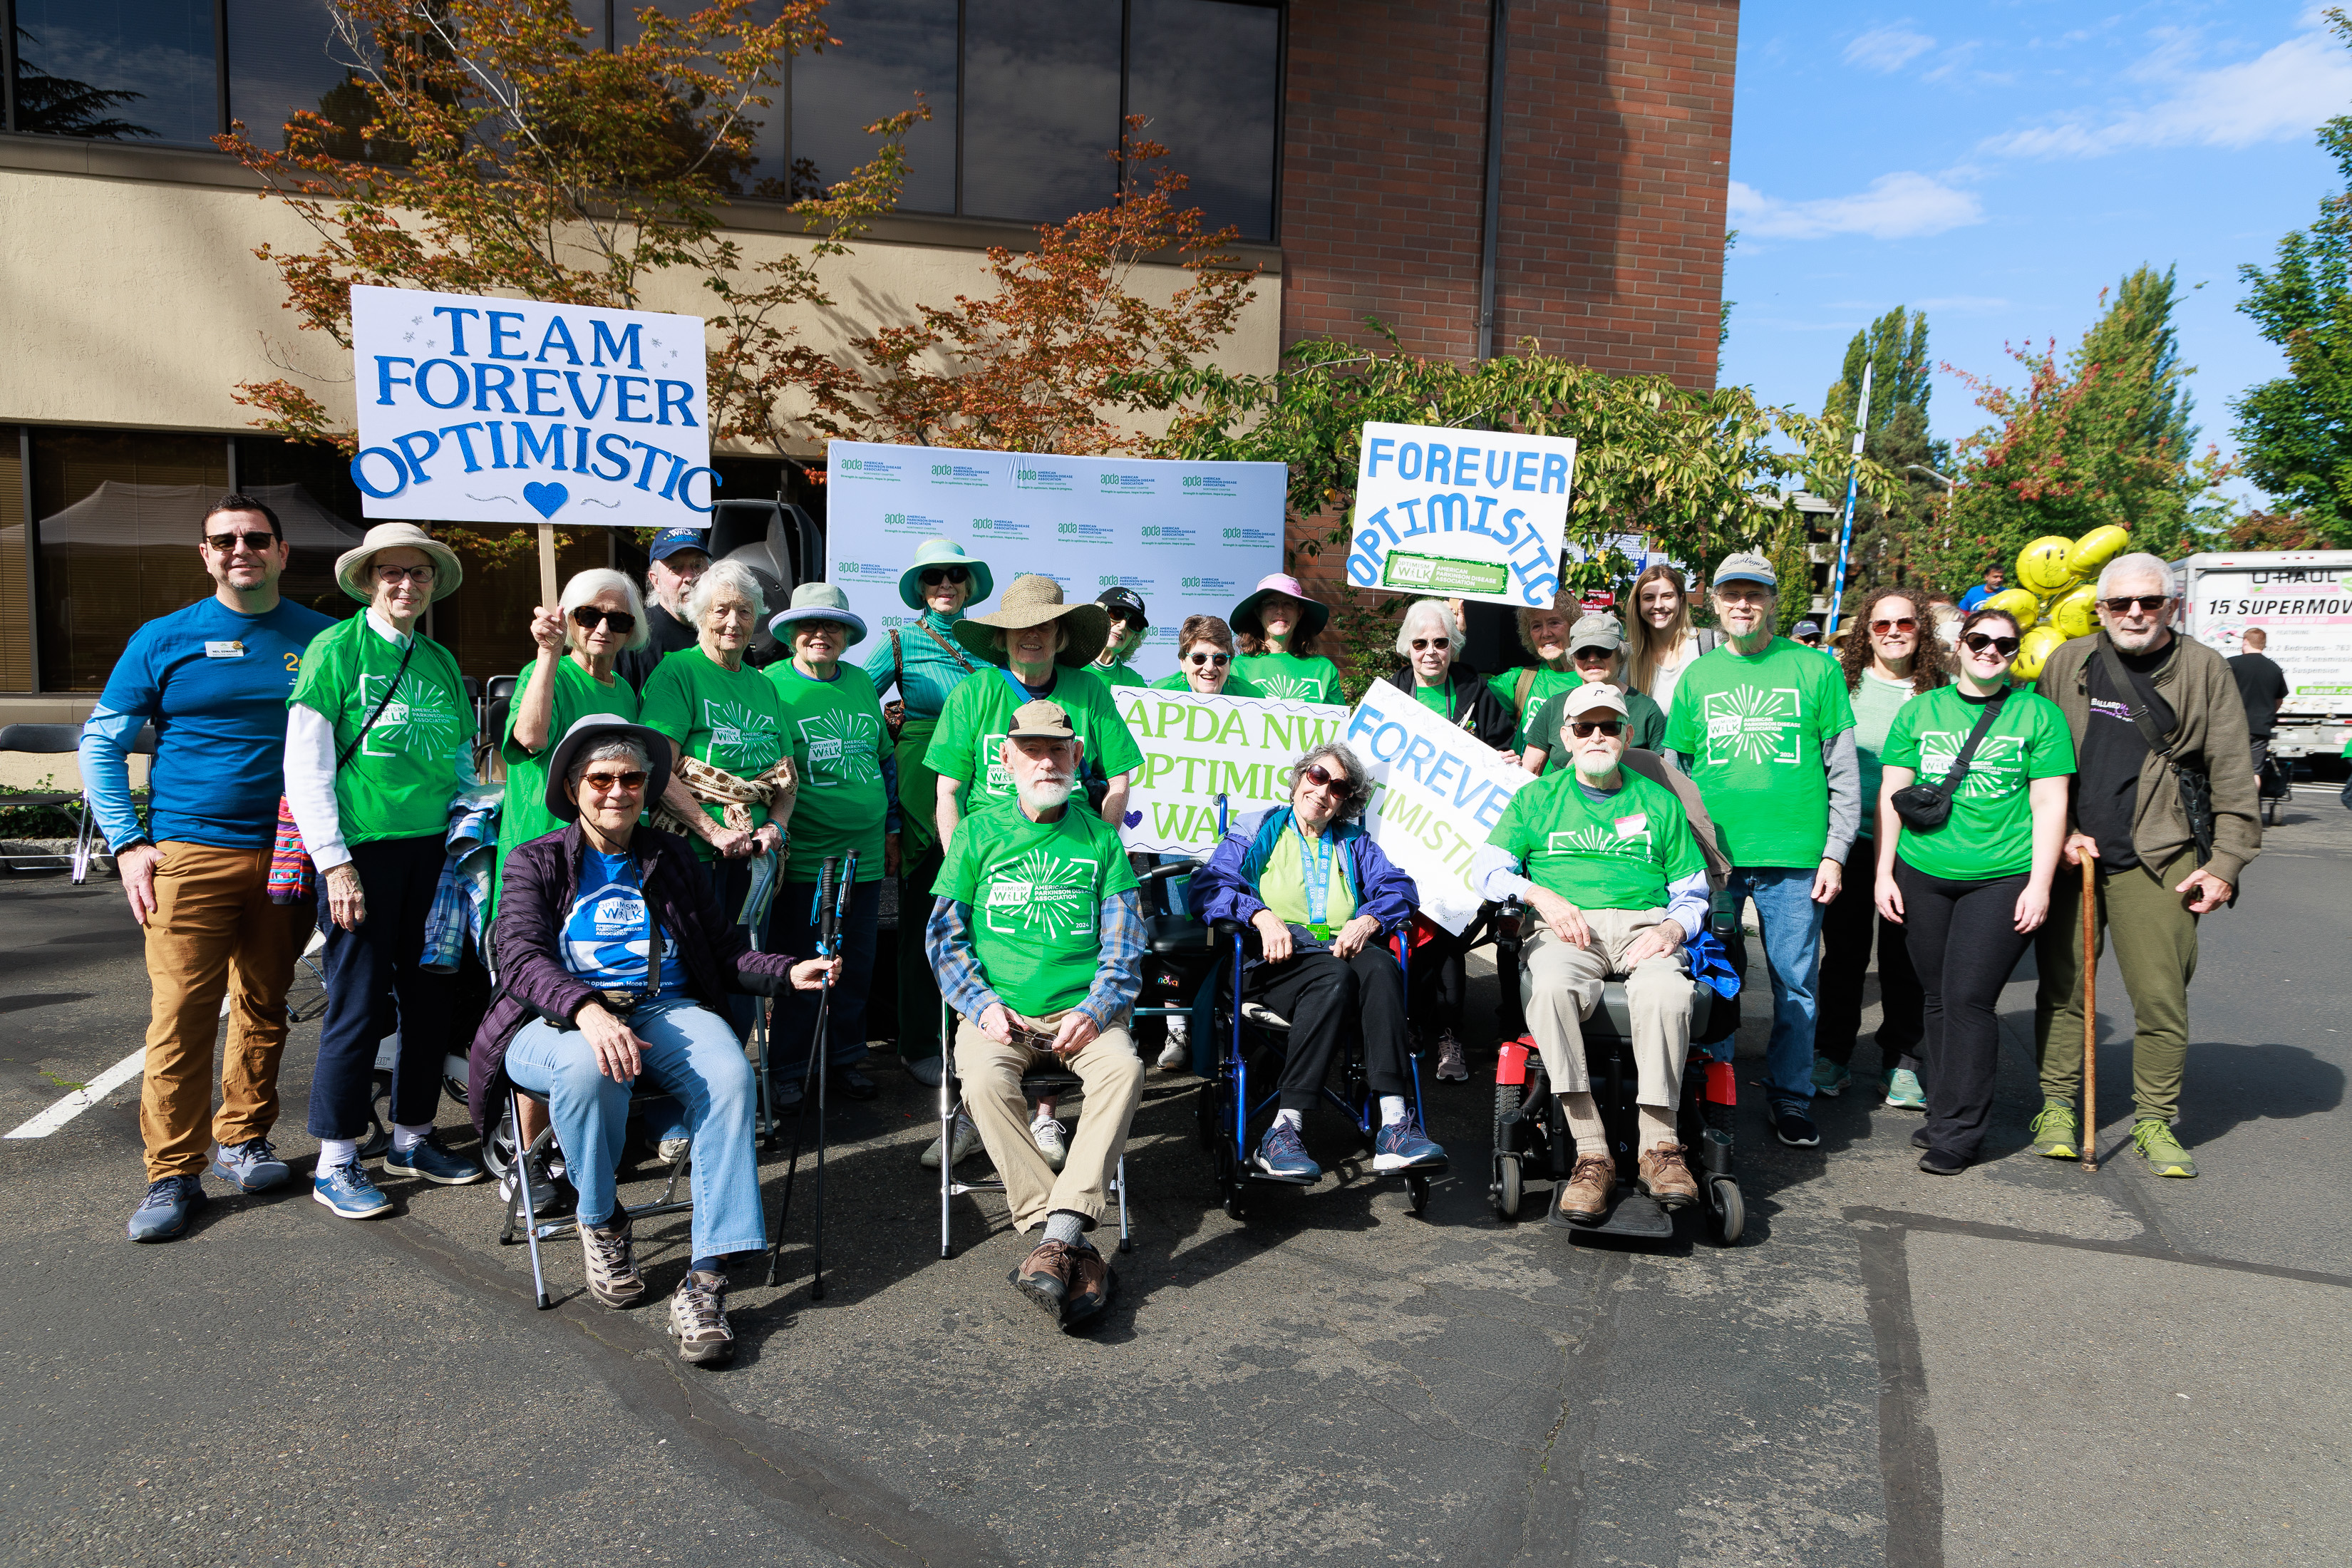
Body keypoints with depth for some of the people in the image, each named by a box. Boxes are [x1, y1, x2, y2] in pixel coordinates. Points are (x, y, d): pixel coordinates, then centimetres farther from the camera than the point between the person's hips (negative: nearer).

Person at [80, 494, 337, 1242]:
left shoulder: (322, 639, 8)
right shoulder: (164, 640, 4)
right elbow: (100, 742, 8)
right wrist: (128, 844, -2)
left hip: (287, 856, 2)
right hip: (190, 854, -2)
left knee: (264, 1010, 10)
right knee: (180, 1017, -6)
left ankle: (242, 1138, 25)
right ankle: (173, 1173, 3)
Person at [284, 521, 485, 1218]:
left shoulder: (441, 662, 13)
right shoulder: (335, 649, -3)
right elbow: (305, 768, -8)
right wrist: (336, 863, -12)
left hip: (434, 849, 6)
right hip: (363, 847, -6)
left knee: (432, 996, 10)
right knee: (357, 1004, -2)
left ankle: (413, 1135, 26)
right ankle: (336, 1163, 11)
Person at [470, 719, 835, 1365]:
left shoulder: (674, 860, 20)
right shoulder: (536, 863, 10)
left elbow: (725, 952, 16)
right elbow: (522, 959, -8)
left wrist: (789, 971, -7)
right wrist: (587, 1010, -29)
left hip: (664, 1011, 2)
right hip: (559, 1019, -2)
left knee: (728, 1074, -31)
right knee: (589, 1068, -38)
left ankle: (705, 1281, -32)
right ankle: (601, 1221, -9)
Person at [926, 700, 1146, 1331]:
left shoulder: (1098, 837, 12)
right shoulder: (976, 833, 10)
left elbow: (1124, 940, 7)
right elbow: (946, 934, 7)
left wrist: (1095, 1007, -10)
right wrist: (983, 1005, -9)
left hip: (1082, 1009, 1)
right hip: (998, 1008, 0)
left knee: (1123, 1068, -31)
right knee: (984, 1080, -32)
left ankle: (1057, 1239, -36)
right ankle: (1077, 1252, -31)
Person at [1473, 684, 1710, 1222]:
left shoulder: (1659, 802, 24)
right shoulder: (1537, 798, 21)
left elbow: (1692, 892, 21)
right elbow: (1486, 869, 11)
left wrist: (1674, 927, -2)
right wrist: (1541, 895, -8)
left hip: (1643, 927, 1)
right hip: (1564, 930, -1)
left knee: (1666, 990, -37)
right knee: (1550, 986, -38)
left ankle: (1659, 1147, -29)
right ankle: (1591, 1154, -36)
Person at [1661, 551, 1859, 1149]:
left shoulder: (1814, 669, 4)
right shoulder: (1696, 676, 10)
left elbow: (1844, 774, 4)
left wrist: (1835, 852, -2)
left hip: (1795, 856, -1)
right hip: (1712, 854, 2)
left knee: (1795, 985, 3)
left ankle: (1792, 1099, 18)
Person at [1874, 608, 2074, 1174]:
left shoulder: (2039, 714, 5)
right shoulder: (1919, 711, 10)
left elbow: (2050, 805, 2)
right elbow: (1891, 795, 10)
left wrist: (2040, 884, -5)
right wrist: (1884, 872, 5)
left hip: (2003, 878, -2)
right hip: (1922, 876, 3)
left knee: (1970, 999, -7)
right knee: (1938, 998, 8)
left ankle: (1958, 1131, 2)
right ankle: (1944, 1112, 21)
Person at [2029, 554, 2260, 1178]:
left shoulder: (2203, 670, 4)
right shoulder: (2067, 663, 7)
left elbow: (2234, 776, 4)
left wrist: (2227, 862, -1)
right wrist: (2057, 833, 1)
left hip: (2157, 862, -1)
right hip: (2067, 852, 1)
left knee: (2162, 997, -1)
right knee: (2062, 988, 5)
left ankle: (2154, 1121, 13)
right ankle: (2058, 1108, 17)